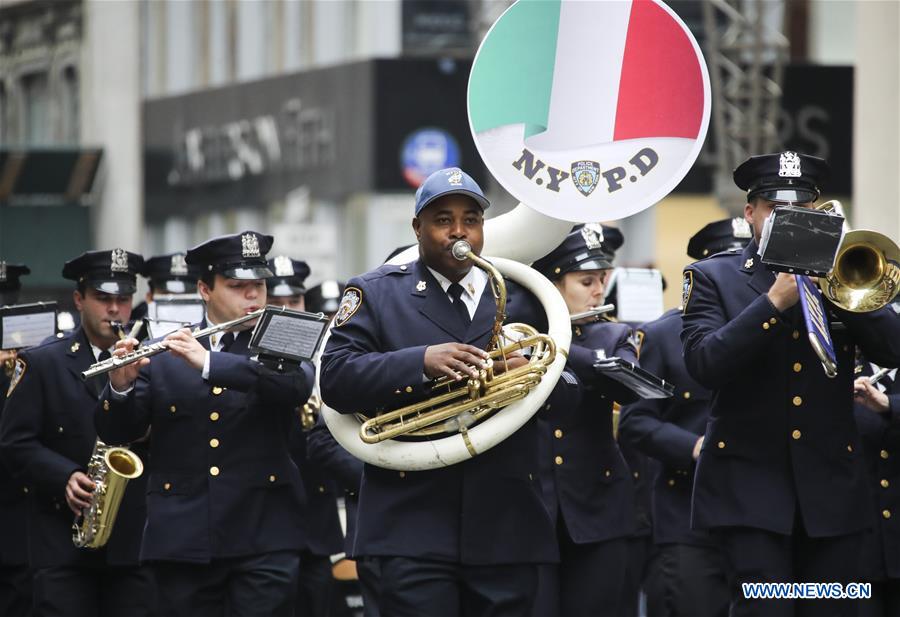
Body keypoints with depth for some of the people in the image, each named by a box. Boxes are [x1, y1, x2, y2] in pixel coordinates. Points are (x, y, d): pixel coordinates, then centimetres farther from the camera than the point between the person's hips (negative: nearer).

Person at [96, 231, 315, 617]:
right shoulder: (162, 356, 9)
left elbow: (297, 385, -15)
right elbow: (116, 432, 7)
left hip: (263, 537, -1)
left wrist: (208, 362, -23)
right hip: (182, 539, 1)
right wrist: (121, 386, -15)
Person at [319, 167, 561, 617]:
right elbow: (335, 379, -5)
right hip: (411, 530, -3)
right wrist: (421, 363, -18)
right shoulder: (375, 293, 9)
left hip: (506, 530, 3)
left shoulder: (521, 296, 16)